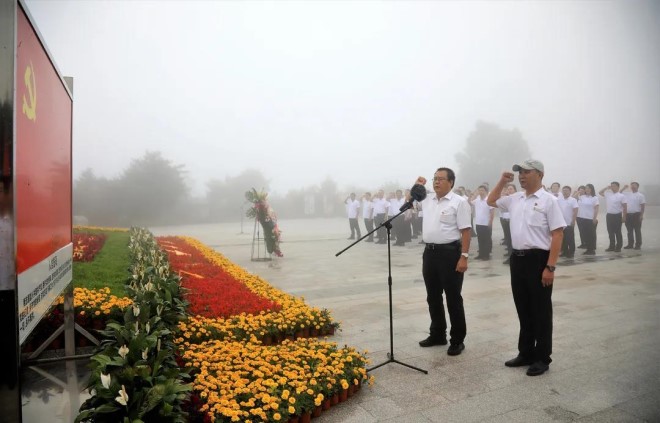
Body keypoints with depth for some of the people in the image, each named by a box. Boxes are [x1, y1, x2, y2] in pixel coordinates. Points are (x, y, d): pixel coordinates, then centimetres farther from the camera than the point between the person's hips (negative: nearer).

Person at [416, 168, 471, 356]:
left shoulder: (459, 202, -9)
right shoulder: (427, 200, 11)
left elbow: (466, 231, -13)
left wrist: (464, 257, -19)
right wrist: (416, 185, 11)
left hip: (449, 253, -7)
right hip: (429, 252, 7)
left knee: (453, 298, 3)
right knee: (433, 297, 15)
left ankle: (457, 340, 16)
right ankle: (437, 334, 30)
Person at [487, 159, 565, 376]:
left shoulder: (548, 200, -9)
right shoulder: (515, 199, 10)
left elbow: (557, 234, -13)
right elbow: (491, 201, 26)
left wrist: (550, 267, -19)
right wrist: (502, 182, 11)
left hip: (538, 259, -6)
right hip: (517, 258, 7)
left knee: (541, 312, 5)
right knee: (523, 310, 15)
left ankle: (542, 358, 18)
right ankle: (526, 353, 28)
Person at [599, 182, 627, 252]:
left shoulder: (621, 196, -7)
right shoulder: (608, 194, 7)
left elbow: (624, 207, -7)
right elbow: (600, 192, 20)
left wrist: (624, 217, -10)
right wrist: (606, 188, 6)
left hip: (617, 216, -5)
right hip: (609, 215, 5)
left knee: (617, 232, 2)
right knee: (610, 232, 10)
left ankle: (618, 247, 11)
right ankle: (612, 246, 19)